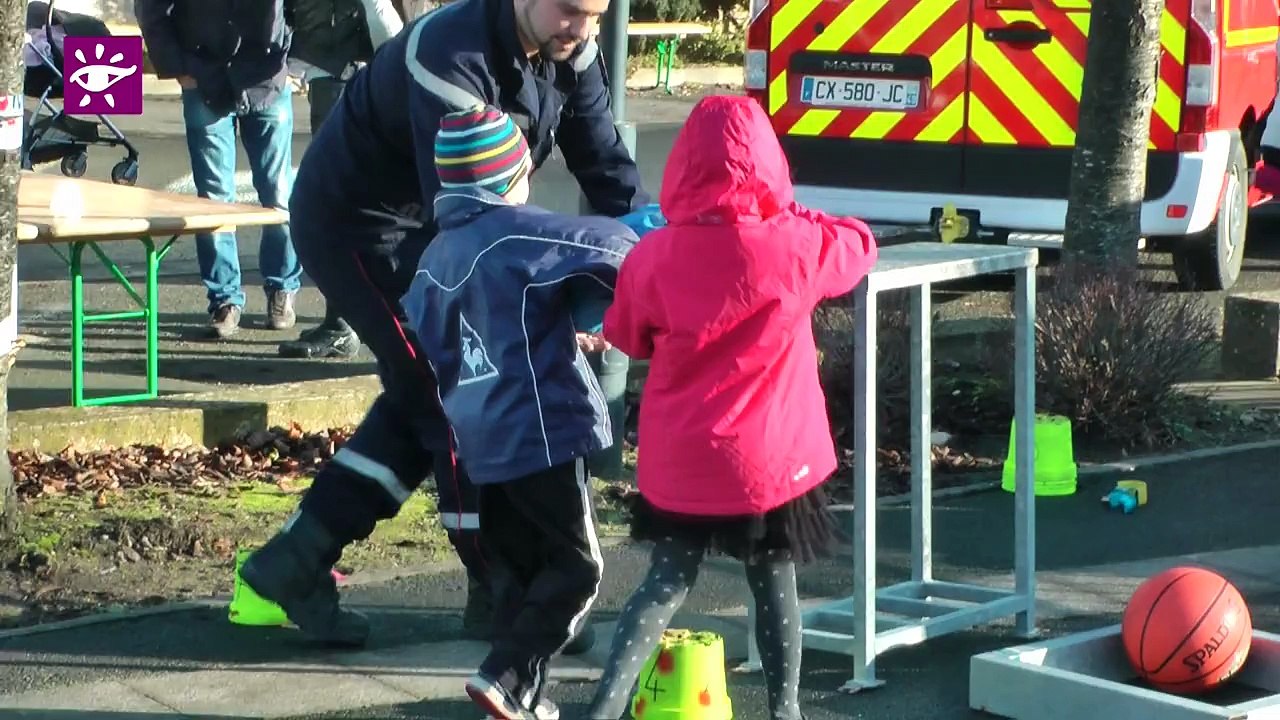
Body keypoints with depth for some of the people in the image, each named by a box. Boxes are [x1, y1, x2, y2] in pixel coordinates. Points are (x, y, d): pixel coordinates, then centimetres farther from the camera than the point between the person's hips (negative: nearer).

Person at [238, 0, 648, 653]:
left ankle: (295, 559, 15)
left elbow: (604, 163, -6)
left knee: (422, 399, 9)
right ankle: (500, 593, 0)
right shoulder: (453, 56, -34)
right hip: (355, 226, -9)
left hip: (418, 227, 9)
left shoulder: (569, 53, -8)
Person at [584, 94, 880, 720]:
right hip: (767, 455, -2)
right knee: (774, 586, 14)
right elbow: (859, 245, 7)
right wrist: (789, 215, 17)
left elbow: (629, 338, 8)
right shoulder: (793, 247, -15)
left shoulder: (652, 256, -9)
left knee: (666, 583, 13)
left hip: (678, 459, 2)